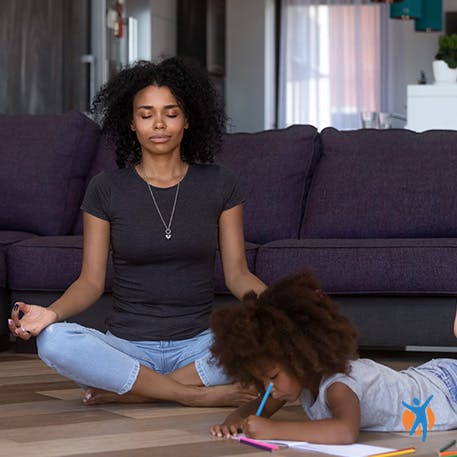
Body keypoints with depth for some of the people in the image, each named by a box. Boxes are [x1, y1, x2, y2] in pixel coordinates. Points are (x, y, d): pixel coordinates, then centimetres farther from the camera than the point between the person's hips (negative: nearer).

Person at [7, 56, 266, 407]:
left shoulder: (219, 185, 6)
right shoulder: (106, 190, 4)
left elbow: (237, 273, 5)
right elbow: (91, 281, 3)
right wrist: (51, 312, -18)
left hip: (198, 345, 1)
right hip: (127, 346, -1)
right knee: (53, 341, -31)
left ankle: (124, 391, -19)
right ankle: (201, 396, -24)